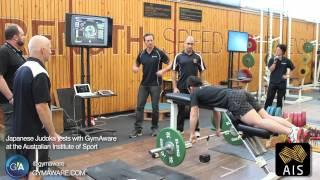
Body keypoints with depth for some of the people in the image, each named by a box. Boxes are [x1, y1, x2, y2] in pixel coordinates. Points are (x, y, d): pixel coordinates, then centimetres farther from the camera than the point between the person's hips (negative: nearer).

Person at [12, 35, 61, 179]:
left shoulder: (21, 70, 7)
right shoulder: (39, 74, -22)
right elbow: (41, 108, -25)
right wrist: (53, 133, -16)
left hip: (20, 129, 9)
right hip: (35, 132, -9)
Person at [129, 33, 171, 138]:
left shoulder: (159, 53, -8)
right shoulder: (141, 54, 4)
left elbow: (170, 65, -5)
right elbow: (136, 64, 18)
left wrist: (163, 71, -22)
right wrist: (135, 68, -6)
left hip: (155, 84, -4)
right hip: (144, 84, 4)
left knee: (155, 107, 4)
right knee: (139, 106, 1)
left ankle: (154, 128, 20)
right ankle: (138, 129, 6)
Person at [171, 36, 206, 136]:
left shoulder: (198, 57, 2)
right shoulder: (178, 56, -1)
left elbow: (202, 72, 5)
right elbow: (174, 72, 0)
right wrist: (175, 87, -6)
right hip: (181, 87, 0)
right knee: (180, 108, 9)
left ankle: (196, 129, 16)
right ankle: (179, 129, 21)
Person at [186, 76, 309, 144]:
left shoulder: (195, 94, 15)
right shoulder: (207, 89, 38)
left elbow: (193, 114, 10)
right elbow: (216, 108, 46)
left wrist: (192, 134, 18)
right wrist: (218, 129, 52)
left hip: (235, 101, -8)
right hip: (241, 94, 8)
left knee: (257, 122, -23)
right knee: (268, 117, -1)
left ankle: (291, 133, -40)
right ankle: (299, 129, -15)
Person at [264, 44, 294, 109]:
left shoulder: (286, 60, 0)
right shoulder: (272, 59, -1)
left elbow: (292, 68, 13)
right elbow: (271, 69, -11)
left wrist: (288, 75, 4)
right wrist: (275, 62, -18)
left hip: (282, 83, 1)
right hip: (273, 82, 0)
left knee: (279, 99, 8)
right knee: (269, 98, -2)